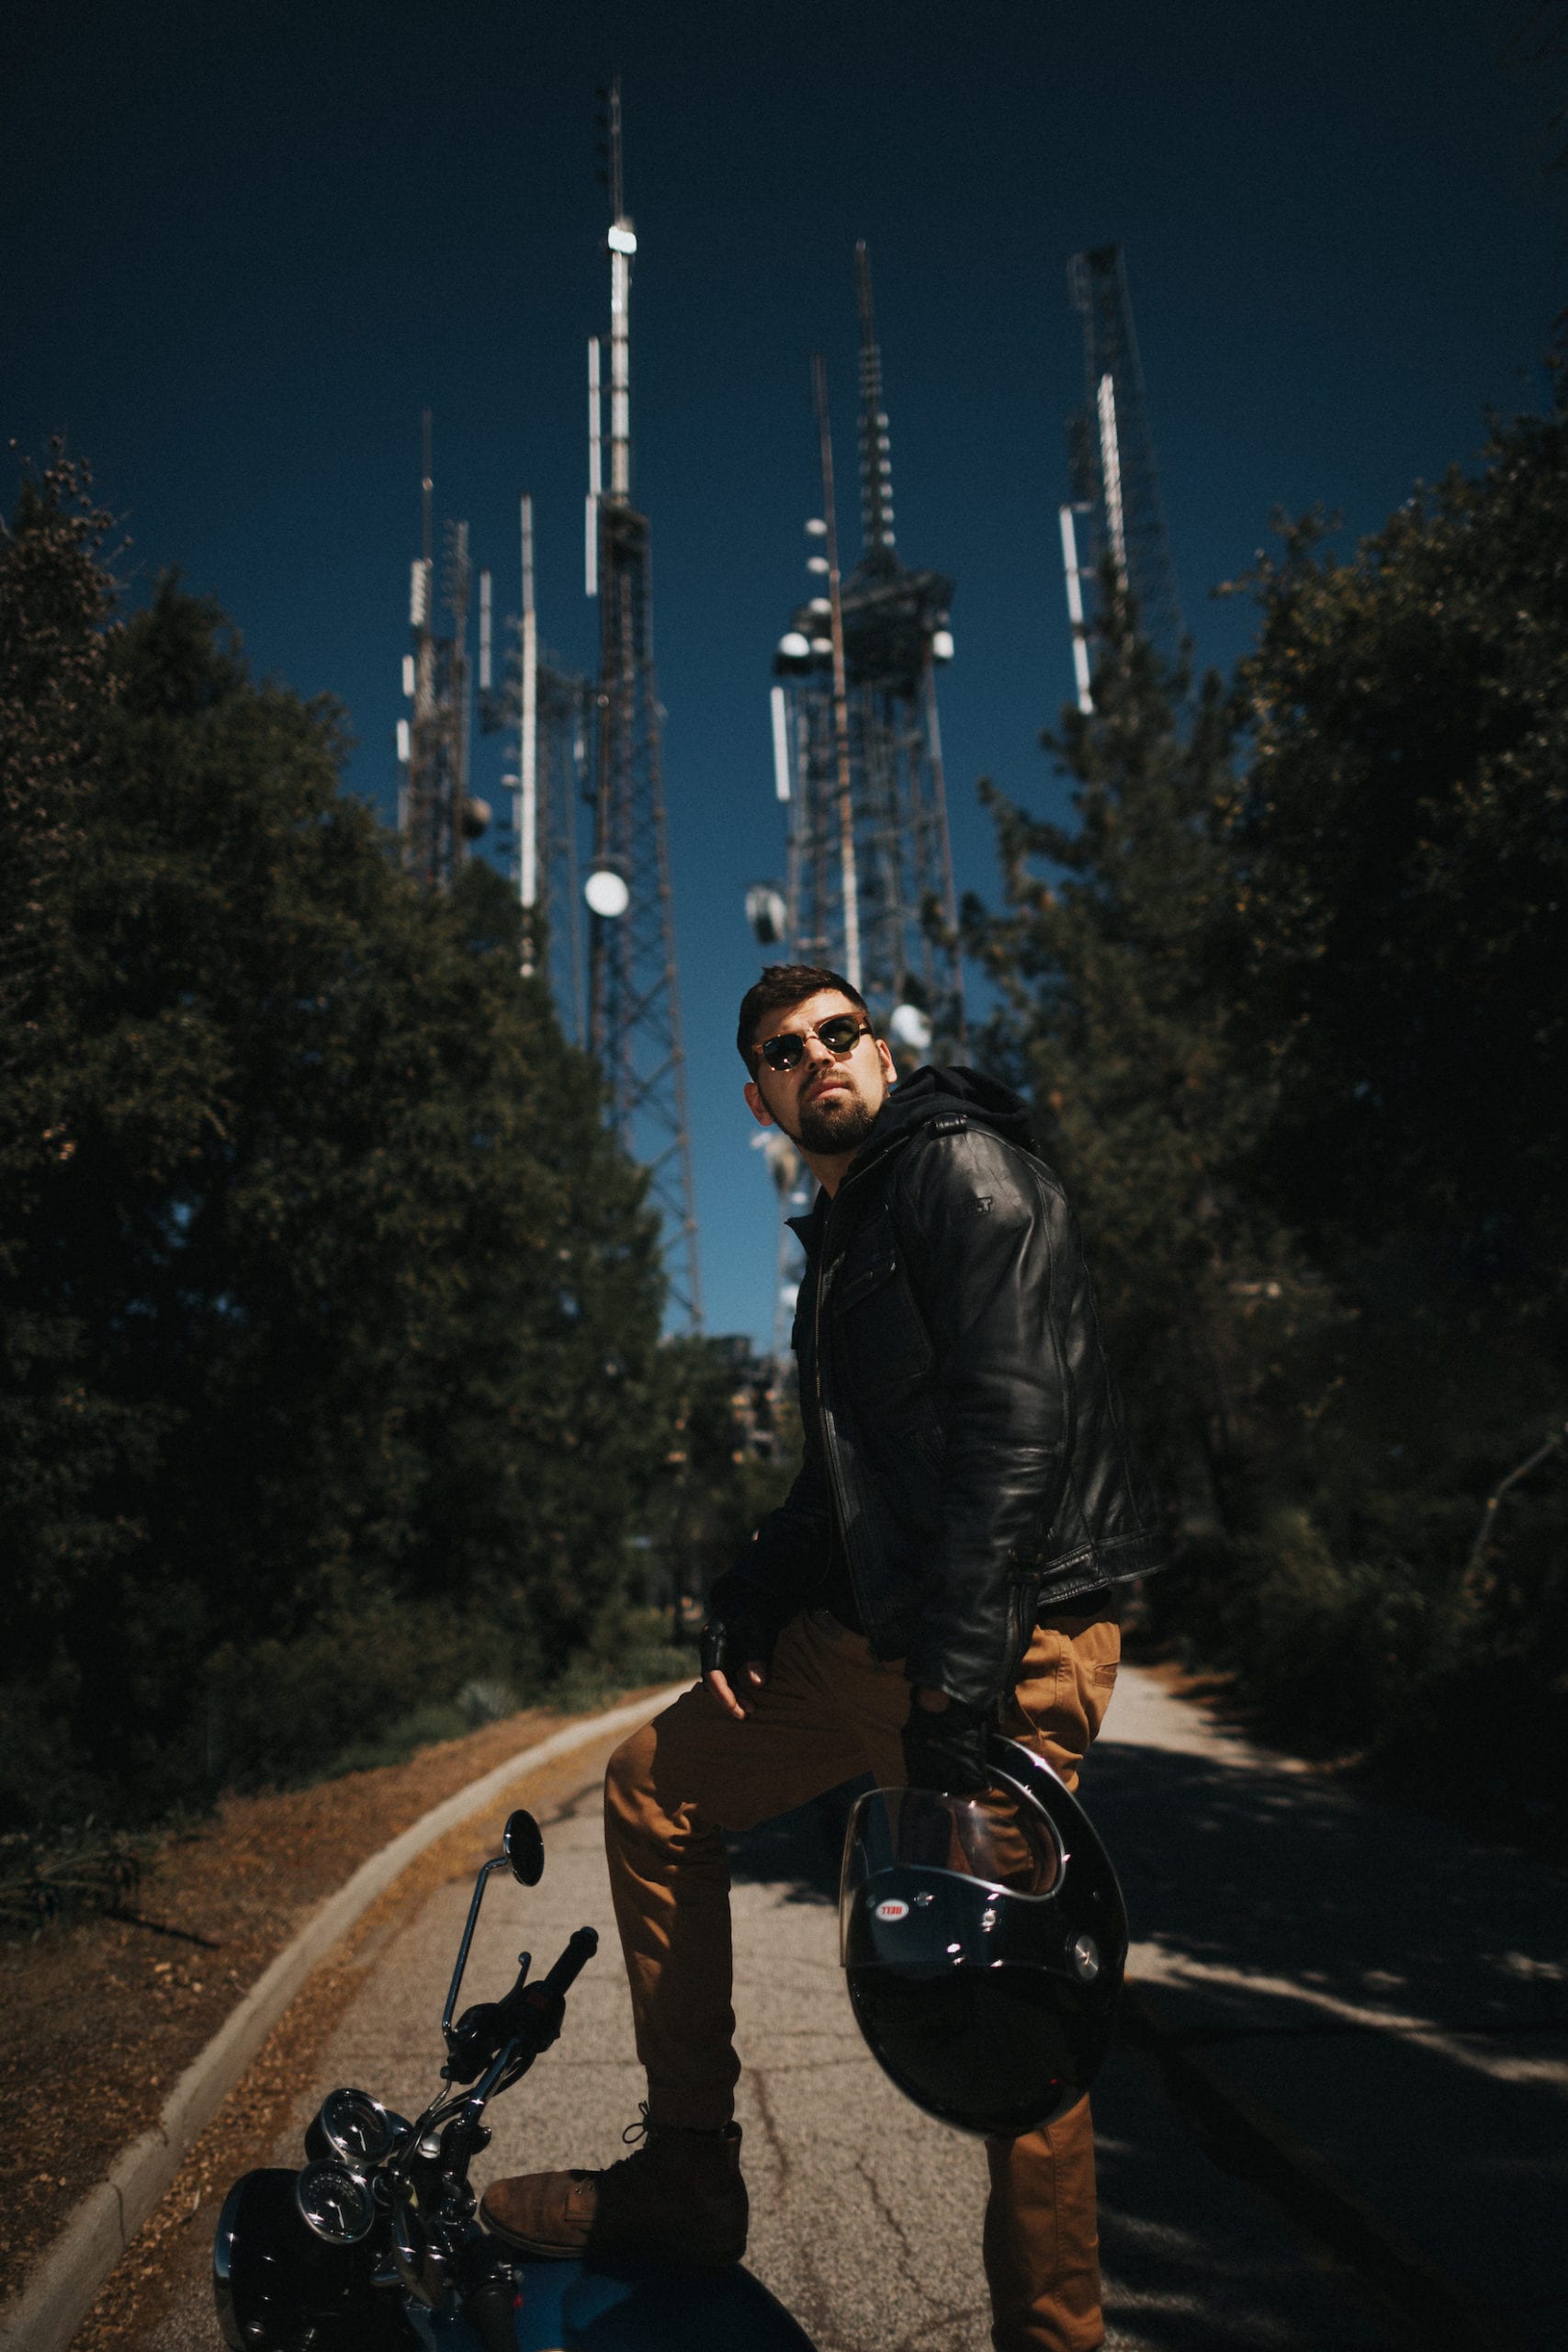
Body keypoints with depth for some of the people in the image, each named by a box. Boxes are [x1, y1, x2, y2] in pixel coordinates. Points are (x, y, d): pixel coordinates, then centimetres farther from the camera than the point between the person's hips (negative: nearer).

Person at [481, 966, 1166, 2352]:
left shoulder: (963, 1167, -8)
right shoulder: (841, 1242, 20)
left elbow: (1017, 1416, -20)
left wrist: (961, 1673, -25)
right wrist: (755, 1597, 9)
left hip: (1011, 1637, -9)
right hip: (873, 1633, 10)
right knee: (656, 1789, 13)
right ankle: (689, 2171, 22)